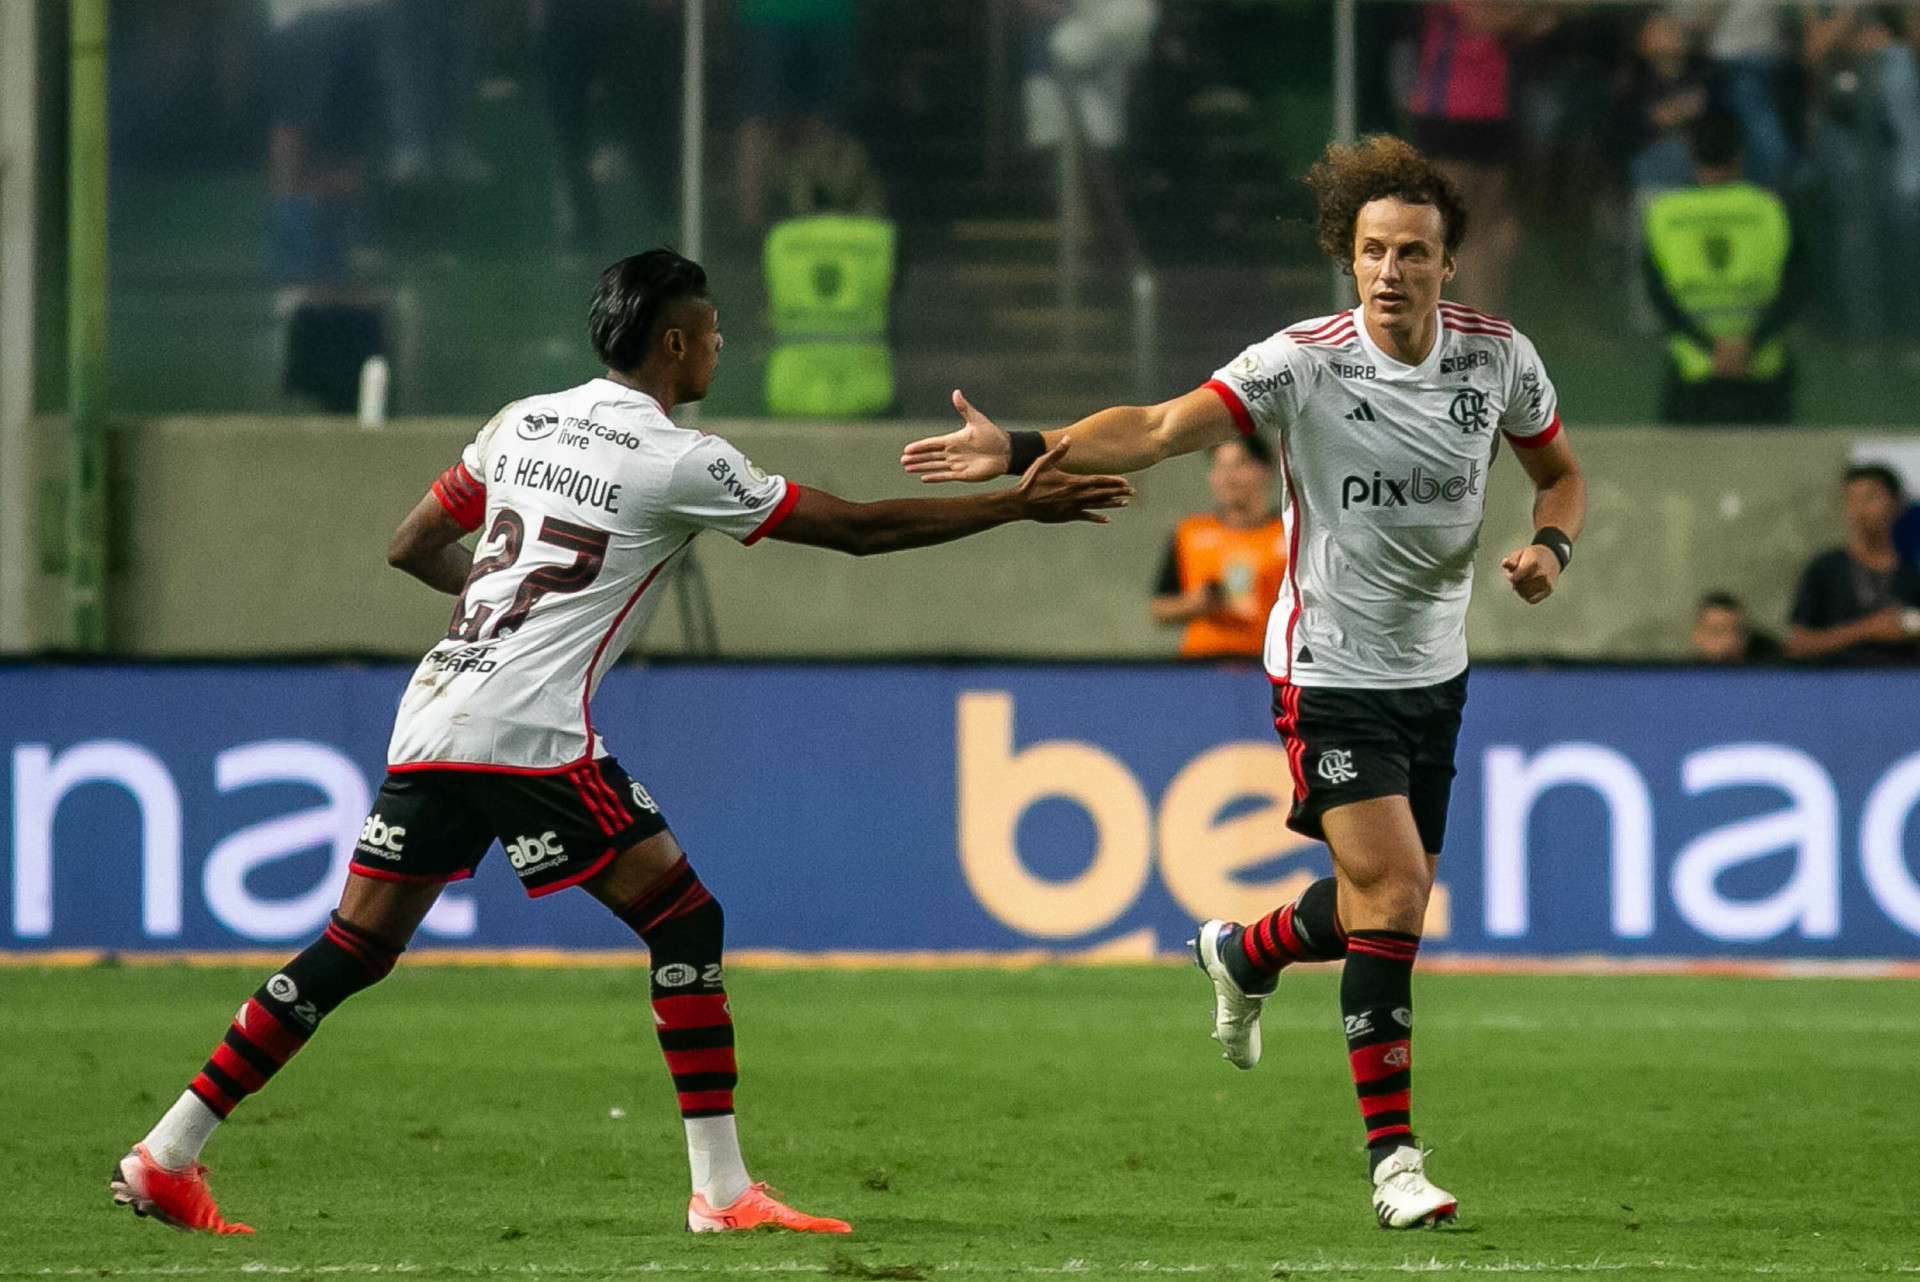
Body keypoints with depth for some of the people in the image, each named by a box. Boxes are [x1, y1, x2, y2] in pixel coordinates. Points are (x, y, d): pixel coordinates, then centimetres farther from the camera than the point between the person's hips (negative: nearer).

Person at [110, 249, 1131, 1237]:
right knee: (685, 921, 2)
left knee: (355, 949, 11)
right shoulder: (681, 464, -3)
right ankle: (723, 1190, -2)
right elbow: (860, 529, 1)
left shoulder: (522, 423, 16)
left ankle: (165, 1157, 8)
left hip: (433, 715, 7)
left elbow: (411, 548, 22)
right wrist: (1017, 506, 8)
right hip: (530, 735, -7)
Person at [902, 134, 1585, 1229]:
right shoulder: (1303, 364, -17)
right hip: (1331, 673, -5)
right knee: (1393, 892, -15)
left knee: (1386, 905, 13)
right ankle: (1393, 1154, -8)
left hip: (1436, 673, 5)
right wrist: (1023, 451, -38)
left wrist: (1550, 544, -12)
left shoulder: (1498, 356, -5)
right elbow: (1159, 429, -24)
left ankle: (1241, 956, 46)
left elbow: (1560, 472, 11)